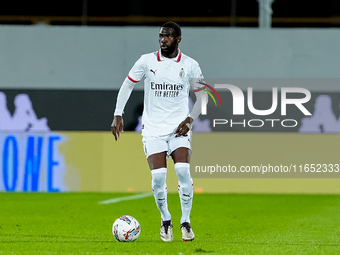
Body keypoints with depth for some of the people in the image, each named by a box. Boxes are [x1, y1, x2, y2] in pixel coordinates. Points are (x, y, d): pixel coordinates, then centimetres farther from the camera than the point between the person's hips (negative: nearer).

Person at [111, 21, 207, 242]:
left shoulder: (190, 65, 0)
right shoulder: (147, 61, 0)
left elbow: (202, 96, 7)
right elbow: (127, 85, 8)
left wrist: (190, 119, -8)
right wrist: (118, 115, -1)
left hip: (179, 127, 0)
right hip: (153, 128, 0)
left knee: (183, 170, -19)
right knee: (158, 176, -12)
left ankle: (186, 222, -4)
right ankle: (165, 220, 13)